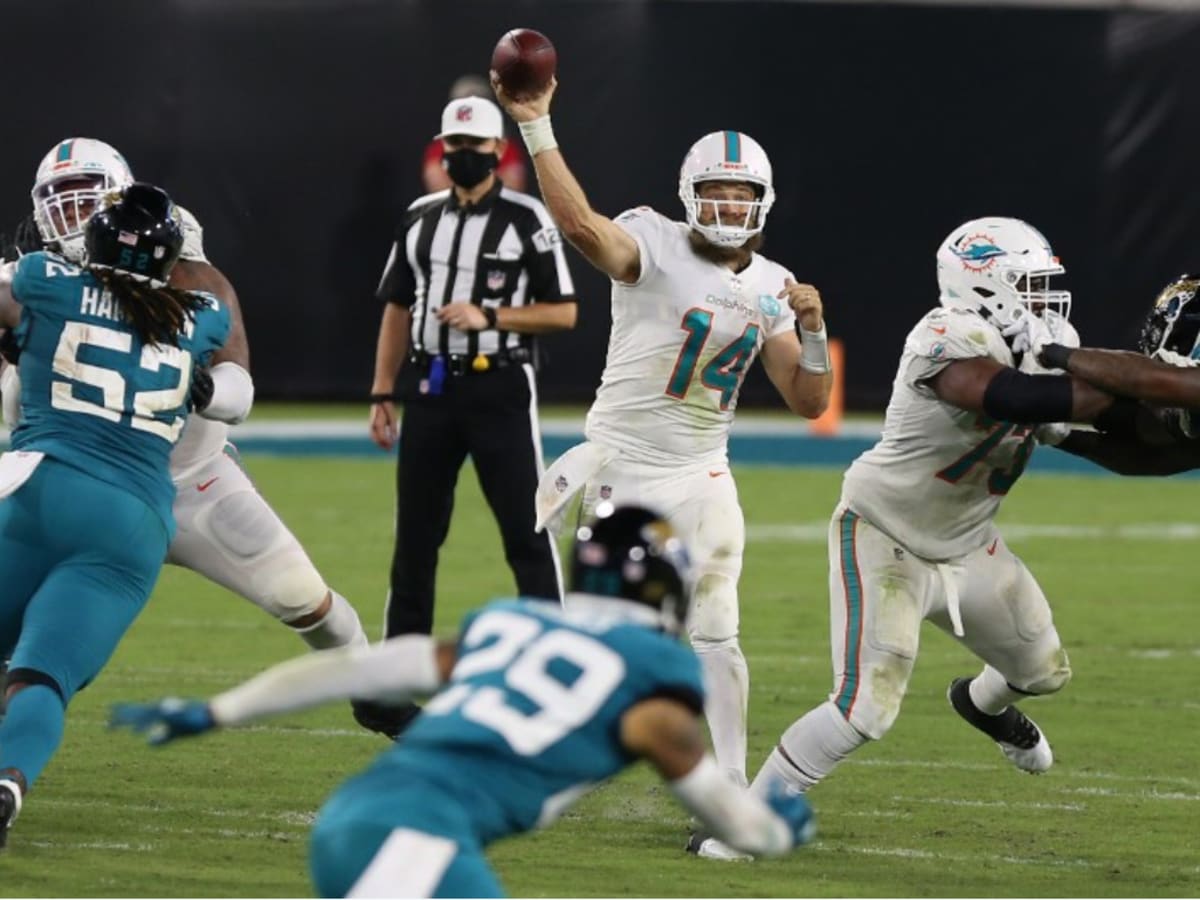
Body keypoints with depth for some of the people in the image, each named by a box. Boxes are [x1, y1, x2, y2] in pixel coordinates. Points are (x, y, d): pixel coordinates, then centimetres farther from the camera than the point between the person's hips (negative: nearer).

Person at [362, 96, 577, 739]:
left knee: (527, 535, -5)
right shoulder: (421, 219, 10)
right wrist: (382, 395, 8)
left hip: (499, 389, -5)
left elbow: (563, 313, -5)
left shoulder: (526, 221, -4)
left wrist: (488, 317, -16)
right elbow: (397, 311, 14)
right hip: (431, 389, 5)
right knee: (414, 540, 7)